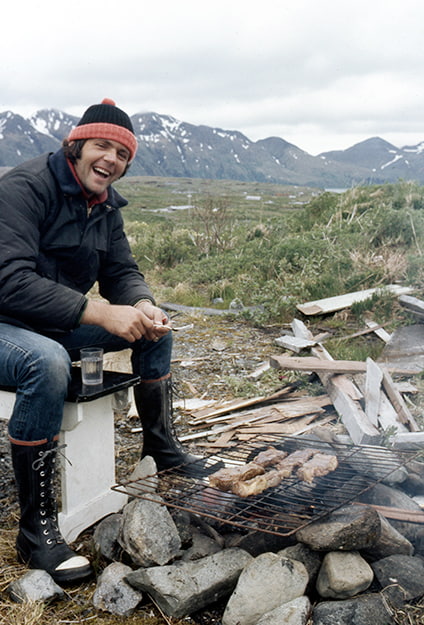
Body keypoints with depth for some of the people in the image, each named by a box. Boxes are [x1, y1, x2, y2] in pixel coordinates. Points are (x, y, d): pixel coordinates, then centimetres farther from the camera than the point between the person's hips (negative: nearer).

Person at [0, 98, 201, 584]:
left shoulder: (105, 204, 5)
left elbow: (122, 272, 8)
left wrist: (144, 307, -17)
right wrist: (102, 313, -35)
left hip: (62, 325, 8)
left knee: (156, 329, 3)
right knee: (48, 363, -39)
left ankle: (160, 448, 20)